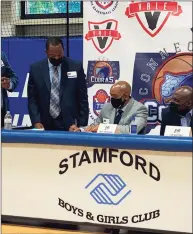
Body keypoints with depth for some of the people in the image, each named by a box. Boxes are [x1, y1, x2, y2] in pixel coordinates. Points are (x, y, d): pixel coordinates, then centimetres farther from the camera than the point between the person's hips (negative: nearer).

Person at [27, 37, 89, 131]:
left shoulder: (76, 67, 1)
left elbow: (82, 99, 2)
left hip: (70, 125, -1)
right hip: (45, 126, 1)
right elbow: (32, 99, 4)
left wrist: (81, 125, -5)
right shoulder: (36, 69, 3)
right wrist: (36, 122, -9)